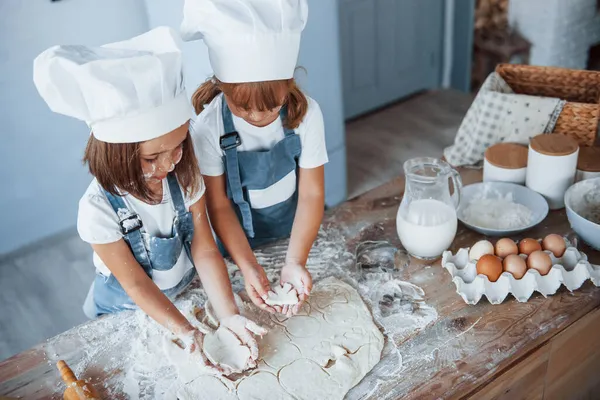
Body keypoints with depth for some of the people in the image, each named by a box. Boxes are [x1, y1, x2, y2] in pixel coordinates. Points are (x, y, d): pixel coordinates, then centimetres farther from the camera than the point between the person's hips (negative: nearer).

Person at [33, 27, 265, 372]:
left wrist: (229, 315, -31)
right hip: (129, 313, -2)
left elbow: (205, 249, -20)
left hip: (189, 292, 3)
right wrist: (187, 332, -35)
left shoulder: (185, 175, -21)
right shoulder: (99, 209, -31)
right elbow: (136, 285, -24)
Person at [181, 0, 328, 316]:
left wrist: (295, 262, -29)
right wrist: (248, 265, -28)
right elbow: (219, 205, -18)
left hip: (295, 232, 1)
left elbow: (311, 193, -19)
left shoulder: (306, 114, -23)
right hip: (238, 241, 0)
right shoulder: (209, 127, -25)